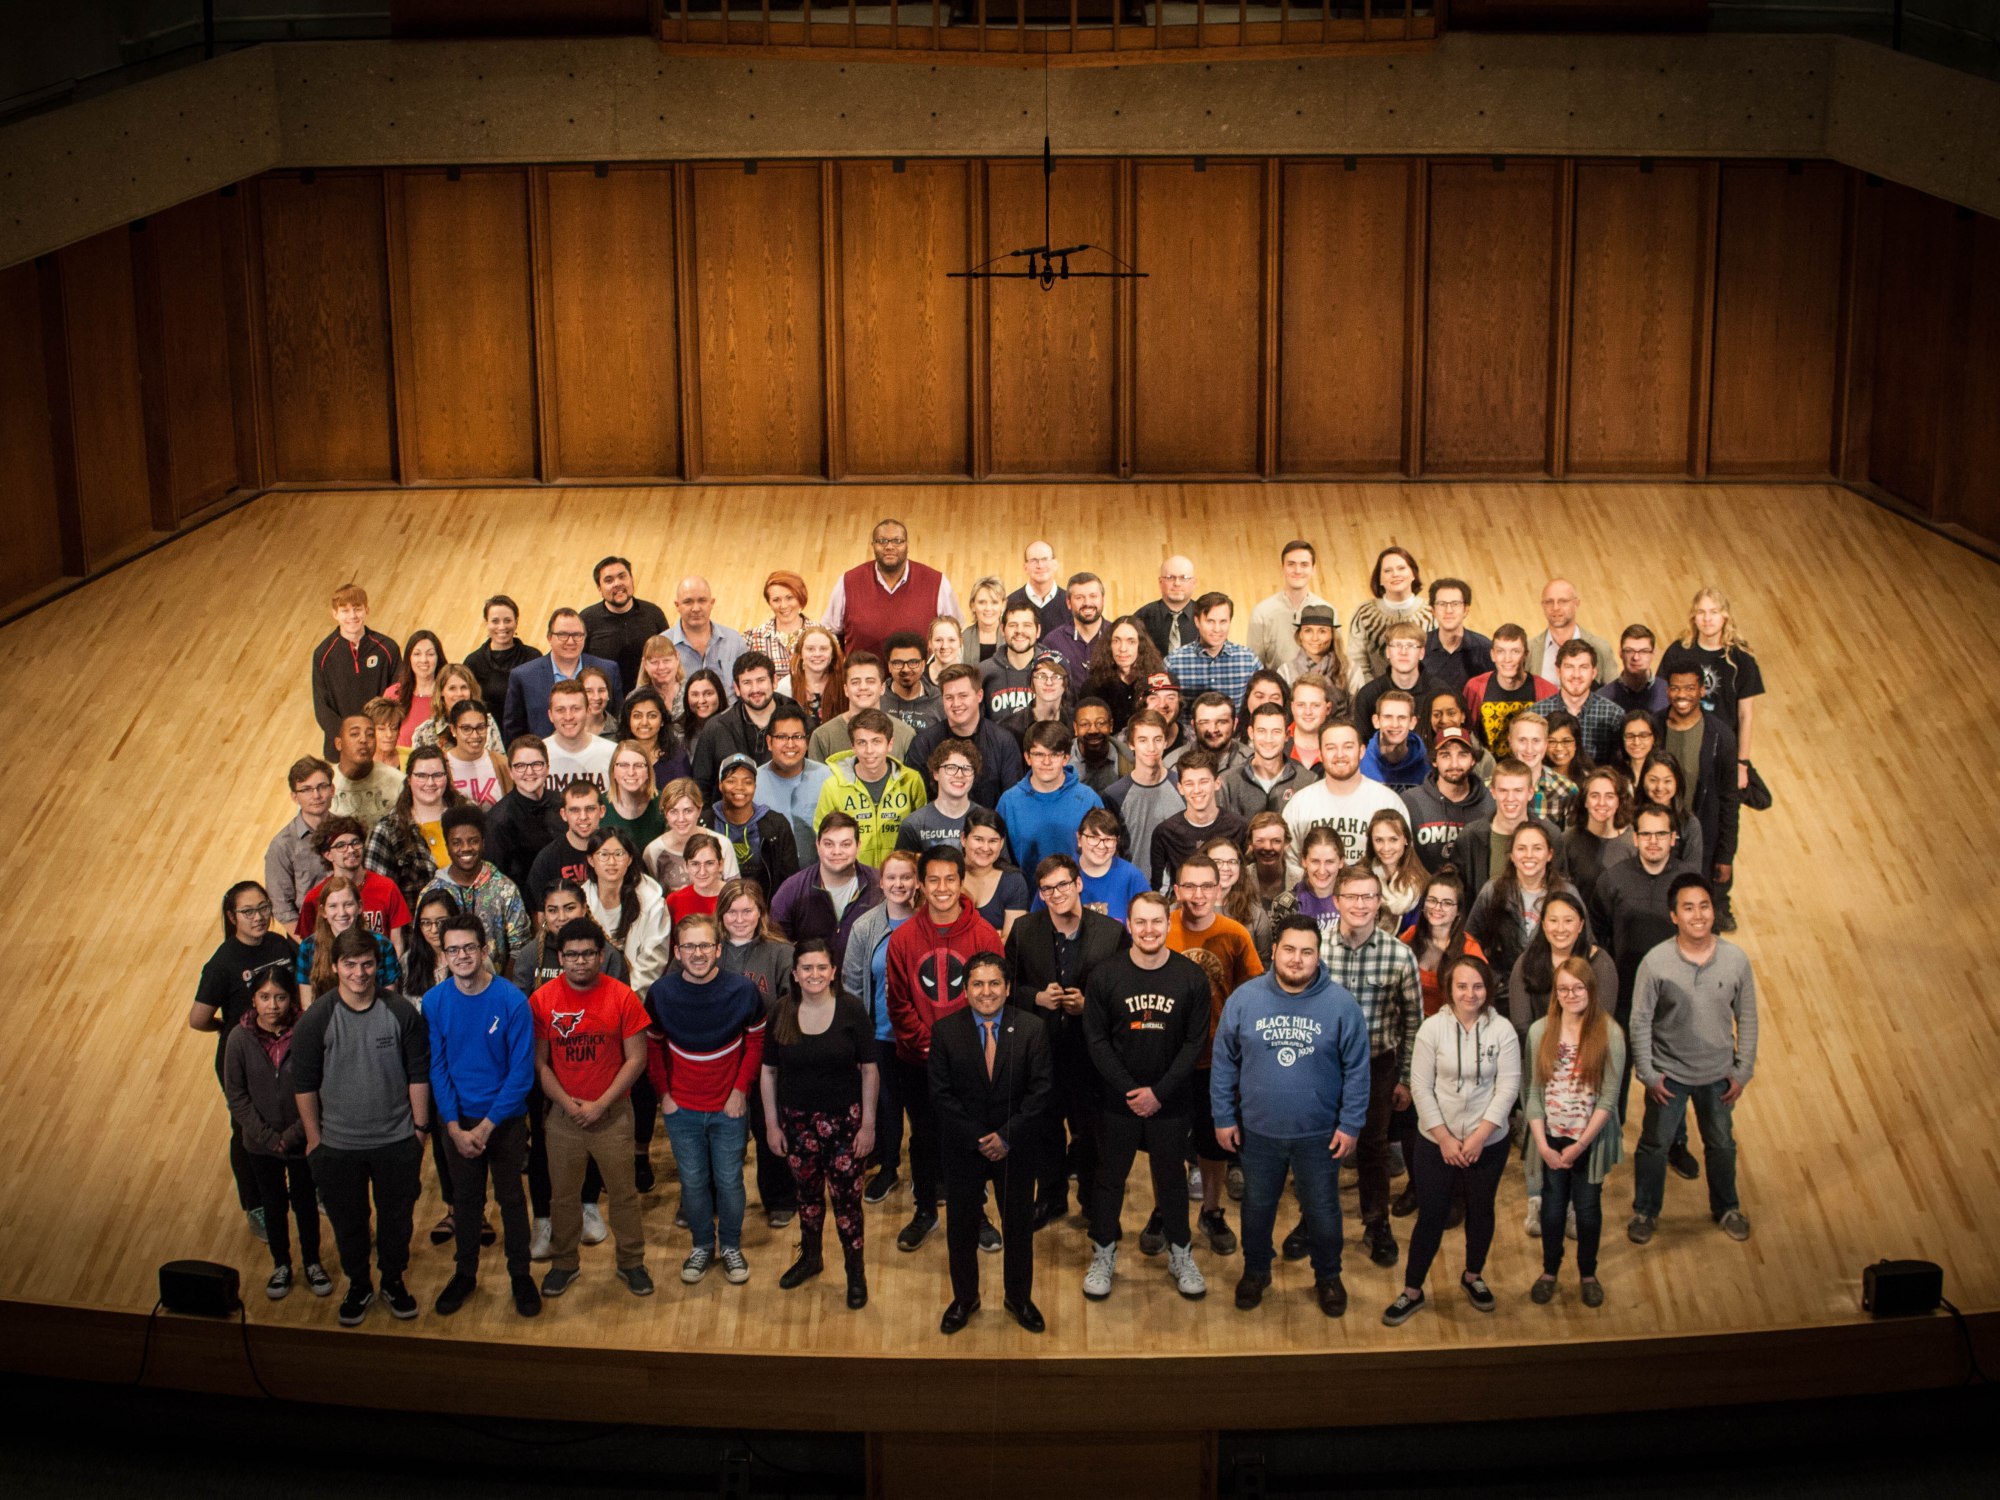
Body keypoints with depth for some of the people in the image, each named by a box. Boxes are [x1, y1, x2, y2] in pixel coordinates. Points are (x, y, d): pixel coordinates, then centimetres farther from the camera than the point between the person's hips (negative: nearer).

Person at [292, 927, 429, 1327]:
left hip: (396, 1141, 0)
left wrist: (420, 1125, 1)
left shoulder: (401, 1012, -11)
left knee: (396, 1216, 16)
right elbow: (304, 1085, -5)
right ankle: (358, 1286, 36)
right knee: (348, 1221, 15)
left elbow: (419, 1073, -2)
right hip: (338, 1144, 0)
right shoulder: (315, 1020, -13)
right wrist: (314, 1139, -3)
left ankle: (393, 1280, 38)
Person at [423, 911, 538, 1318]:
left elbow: (522, 1072, -15)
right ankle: (465, 1273, 33)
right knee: (465, 1197, 16)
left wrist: (486, 1127, -16)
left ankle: (520, 1274, 27)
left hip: (505, 1119, -2)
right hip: (458, 1120, 2)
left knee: (511, 1197, 12)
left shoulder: (512, 1001, -18)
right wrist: (455, 1128, -11)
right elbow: (436, 1068, -4)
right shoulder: (434, 1002, -9)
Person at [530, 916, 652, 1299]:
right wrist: (567, 1103, -12)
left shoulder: (622, 997, -9)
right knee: (563, 1194, 12)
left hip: (613, 1113, -1)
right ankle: (564, 1263, 30)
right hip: (563, 1113, 1)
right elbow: (539, 1062, 0)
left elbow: (636, 1059, -7)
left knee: (623, 1192, 8)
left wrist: (600, 1104, -12)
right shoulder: (542, 1000, -5)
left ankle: (631, 1262, 24)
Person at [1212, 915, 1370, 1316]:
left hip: (1319, 1134, -1)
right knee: (1257, 1207, 19)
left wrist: (1350, 1125, -7)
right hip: (1258, 1131, 1)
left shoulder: (1341, 1004, -13)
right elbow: (1224, 1062, -2)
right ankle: (1255, 1272, 42)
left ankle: (1328, 1278, 38)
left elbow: (1357, 1070, -6)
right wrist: (1224, 1117, -2)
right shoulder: (1244, 999, -10)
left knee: (1323, 1211, 15)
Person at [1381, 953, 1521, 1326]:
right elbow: (1421, 1087, -9)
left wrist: (1479, 1136, -15)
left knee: (1481, 1210, 17)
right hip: (1436, 1141, -1)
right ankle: (1412, 1291, 17)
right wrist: (1445, 1138, -13)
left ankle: (1473, 1276, 40)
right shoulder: (1432, 1028, -9)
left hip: (1488, 1142, 1)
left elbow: (1508, 1087, -9)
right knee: (1431, 1215, 4)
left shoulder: (1502, 1030, -8)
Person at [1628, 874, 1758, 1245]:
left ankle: (1726, 1207, 46)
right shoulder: (1656, 962, -22)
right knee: (1654, 1144, 15)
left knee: (1721, 1144, 21)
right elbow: (1640, 1021, -11)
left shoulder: (1735, 959, -15)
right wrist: (1647, 1074, -9)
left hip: (1718, 1074, 2)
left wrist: (1743, 1071, -1)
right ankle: (1645, 1211, 38)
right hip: (1668, 1073, -2)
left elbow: (1747, 1018, -3)